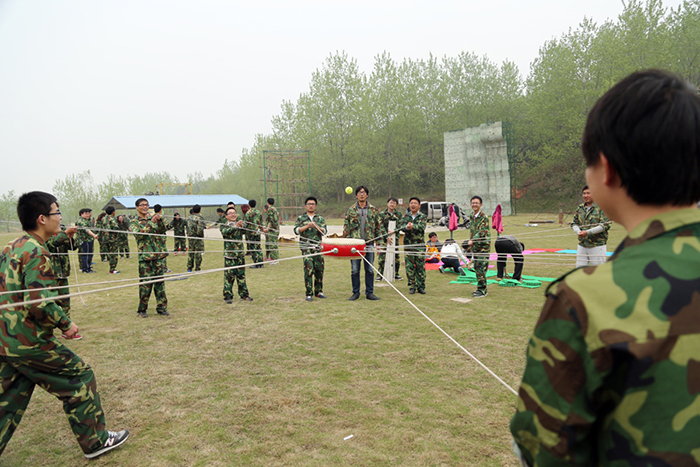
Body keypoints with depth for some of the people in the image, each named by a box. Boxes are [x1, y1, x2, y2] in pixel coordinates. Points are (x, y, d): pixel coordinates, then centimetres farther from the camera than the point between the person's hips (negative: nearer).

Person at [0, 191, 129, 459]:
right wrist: (65, 323, -11)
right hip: (29, 342, -9)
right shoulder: (36, 252, -18)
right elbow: (39, 302, -25)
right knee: (79, 378, 6)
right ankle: (95, 441, 17)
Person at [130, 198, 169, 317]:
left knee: (160, 282, 6)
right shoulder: (134, 222, 1)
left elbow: (161, 231, 6)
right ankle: (142, 310, 9)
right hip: (145, 257, -4)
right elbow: (139, 234, -16)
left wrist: (160, 220, -12)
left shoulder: (152, 218, 15)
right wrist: (151, 222, -24)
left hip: (158, 255, 4)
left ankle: (161, 307, 14)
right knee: (145, 283, -3)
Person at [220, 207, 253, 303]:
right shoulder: (223, 226, 0)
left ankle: (244, 294, 18)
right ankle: (228, 296, 7)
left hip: (240, 254, 3)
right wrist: (235, 226, -36)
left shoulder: (240, 225, 9)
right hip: (229, 255, -3)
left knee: (241, 275, 9)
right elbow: (225, 231, -21)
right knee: (229, 276, -2)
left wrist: (242, 225, -31)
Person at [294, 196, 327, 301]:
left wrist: (317, 227, -15)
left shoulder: (320, 218, 16)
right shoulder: (300, 218, 13)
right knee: (308, 269, -11)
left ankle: (318, 291, 16)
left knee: (320, 268, 2)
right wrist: (307, 226, -10)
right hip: (306, 247, -2)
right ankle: (309, 293, -7)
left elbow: (324, 231, 3)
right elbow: (296, 230, 2)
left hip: (318, 246, 2)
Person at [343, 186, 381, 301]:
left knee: (370, 270, 5)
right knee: (354, 270, 3)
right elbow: (346, 227, 5)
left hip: (369, 243, 1)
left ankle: (369, 293, 15)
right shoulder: (351, 210, 5)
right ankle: (355, 292, 15)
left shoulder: (373, 210, 8)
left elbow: (378, 227, 9)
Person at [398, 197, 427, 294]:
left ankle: (421, 286, 8)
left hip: (419, 244, -2)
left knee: (420, 266, -2)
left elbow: (422, 227, -13)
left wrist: (413, 226, -32)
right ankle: (412, 286, 10)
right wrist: (406, 227, -27)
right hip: (408, 243, 2)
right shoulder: (406, 216, 13)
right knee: (409, 265, 1)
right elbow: (400, 225, -4)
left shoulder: (423, 217, 6)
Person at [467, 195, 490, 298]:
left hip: (483, 246, -8)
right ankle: (480, 288, 20)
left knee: (481, 268, -9)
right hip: (475, 246, 8)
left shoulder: (484, 217, -13)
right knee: (476, 268, 11)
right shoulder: (471, 216, 11)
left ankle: (482, 290, -2)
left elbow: (482, 232, -22)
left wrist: (472, 240, -32)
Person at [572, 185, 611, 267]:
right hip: (582, 246, 5)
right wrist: (578, 232, -12)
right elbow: (574, 223, 11)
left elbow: (605, 225, -13)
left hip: (597, 246, -5)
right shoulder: (580, 208, 11)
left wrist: (587, 232, -21)